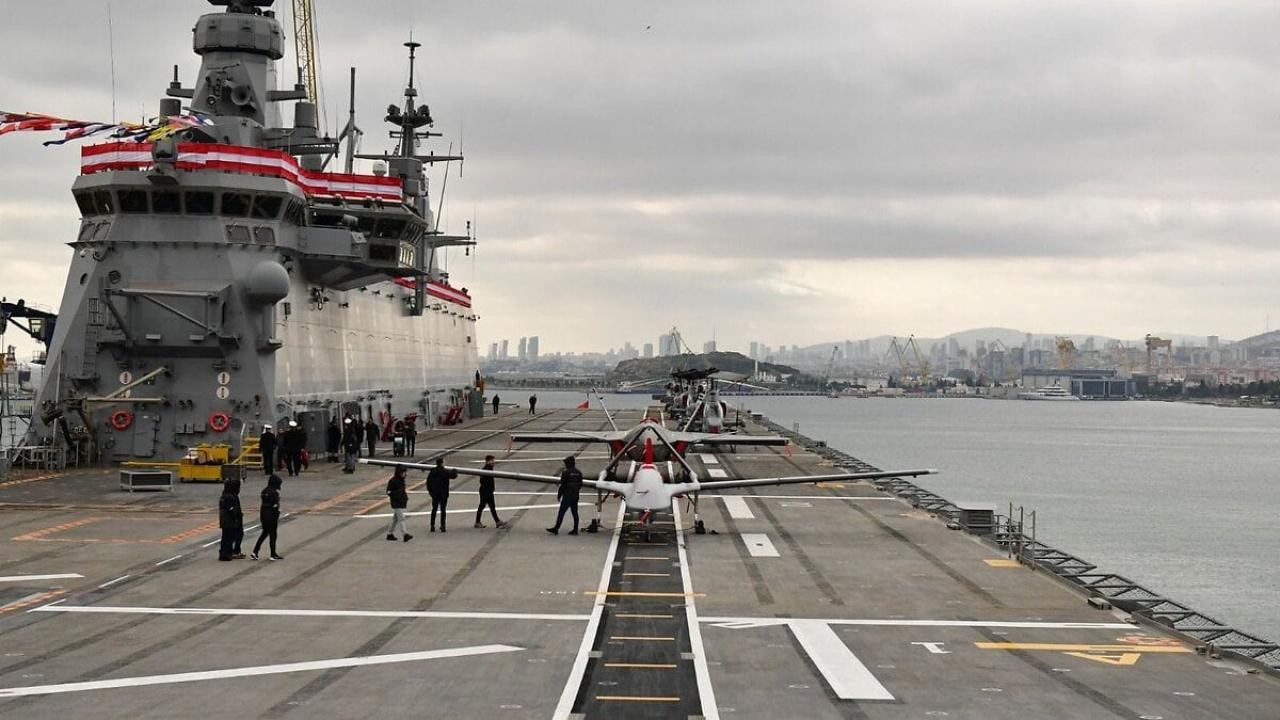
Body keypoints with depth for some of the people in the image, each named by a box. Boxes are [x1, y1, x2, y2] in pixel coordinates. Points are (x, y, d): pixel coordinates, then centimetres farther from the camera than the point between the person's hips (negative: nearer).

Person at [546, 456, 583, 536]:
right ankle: (575, 530, 9)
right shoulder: (578, 473, 8)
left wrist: (559, 494, -3)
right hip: (575, 496, 7)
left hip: (567, 496, -7)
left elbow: (563, 485, -13)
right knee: (575, 512, 9)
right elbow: (580, 485, 14)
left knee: (561, 512, -4)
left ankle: (556, 529, -4)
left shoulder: (566, 472, -13)